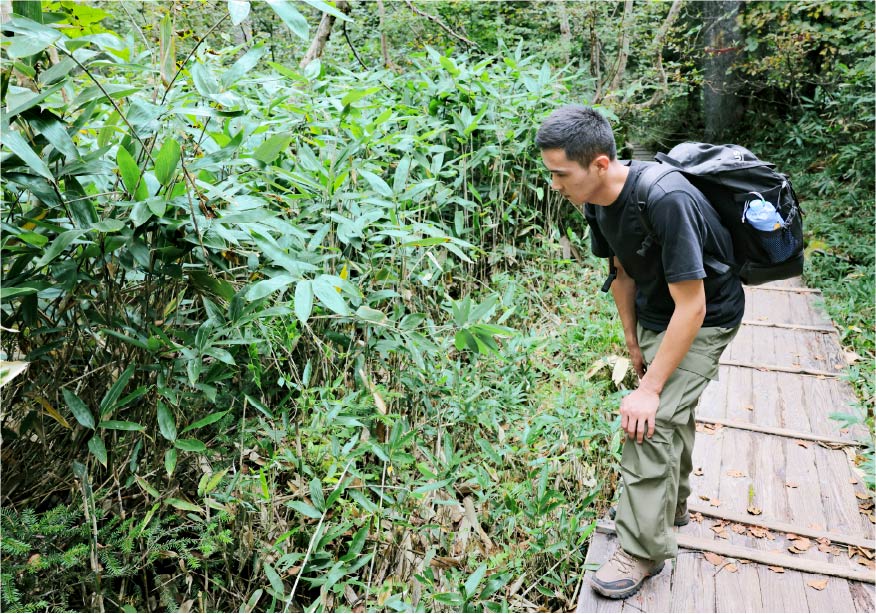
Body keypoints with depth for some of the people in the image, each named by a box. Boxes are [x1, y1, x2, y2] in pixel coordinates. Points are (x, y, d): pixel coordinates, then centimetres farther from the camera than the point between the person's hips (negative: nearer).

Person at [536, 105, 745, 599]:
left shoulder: (667, 201, -36)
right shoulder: (598, 201, -12)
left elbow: (691, 306, -33)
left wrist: (649, 389, -30)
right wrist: (633, 343, 7)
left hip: (703, 321, -8)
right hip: (655, 316, 8)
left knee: (652, 421, -15)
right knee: (673, 412, 21)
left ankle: (643, 551, 1)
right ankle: (674, 505, 43)